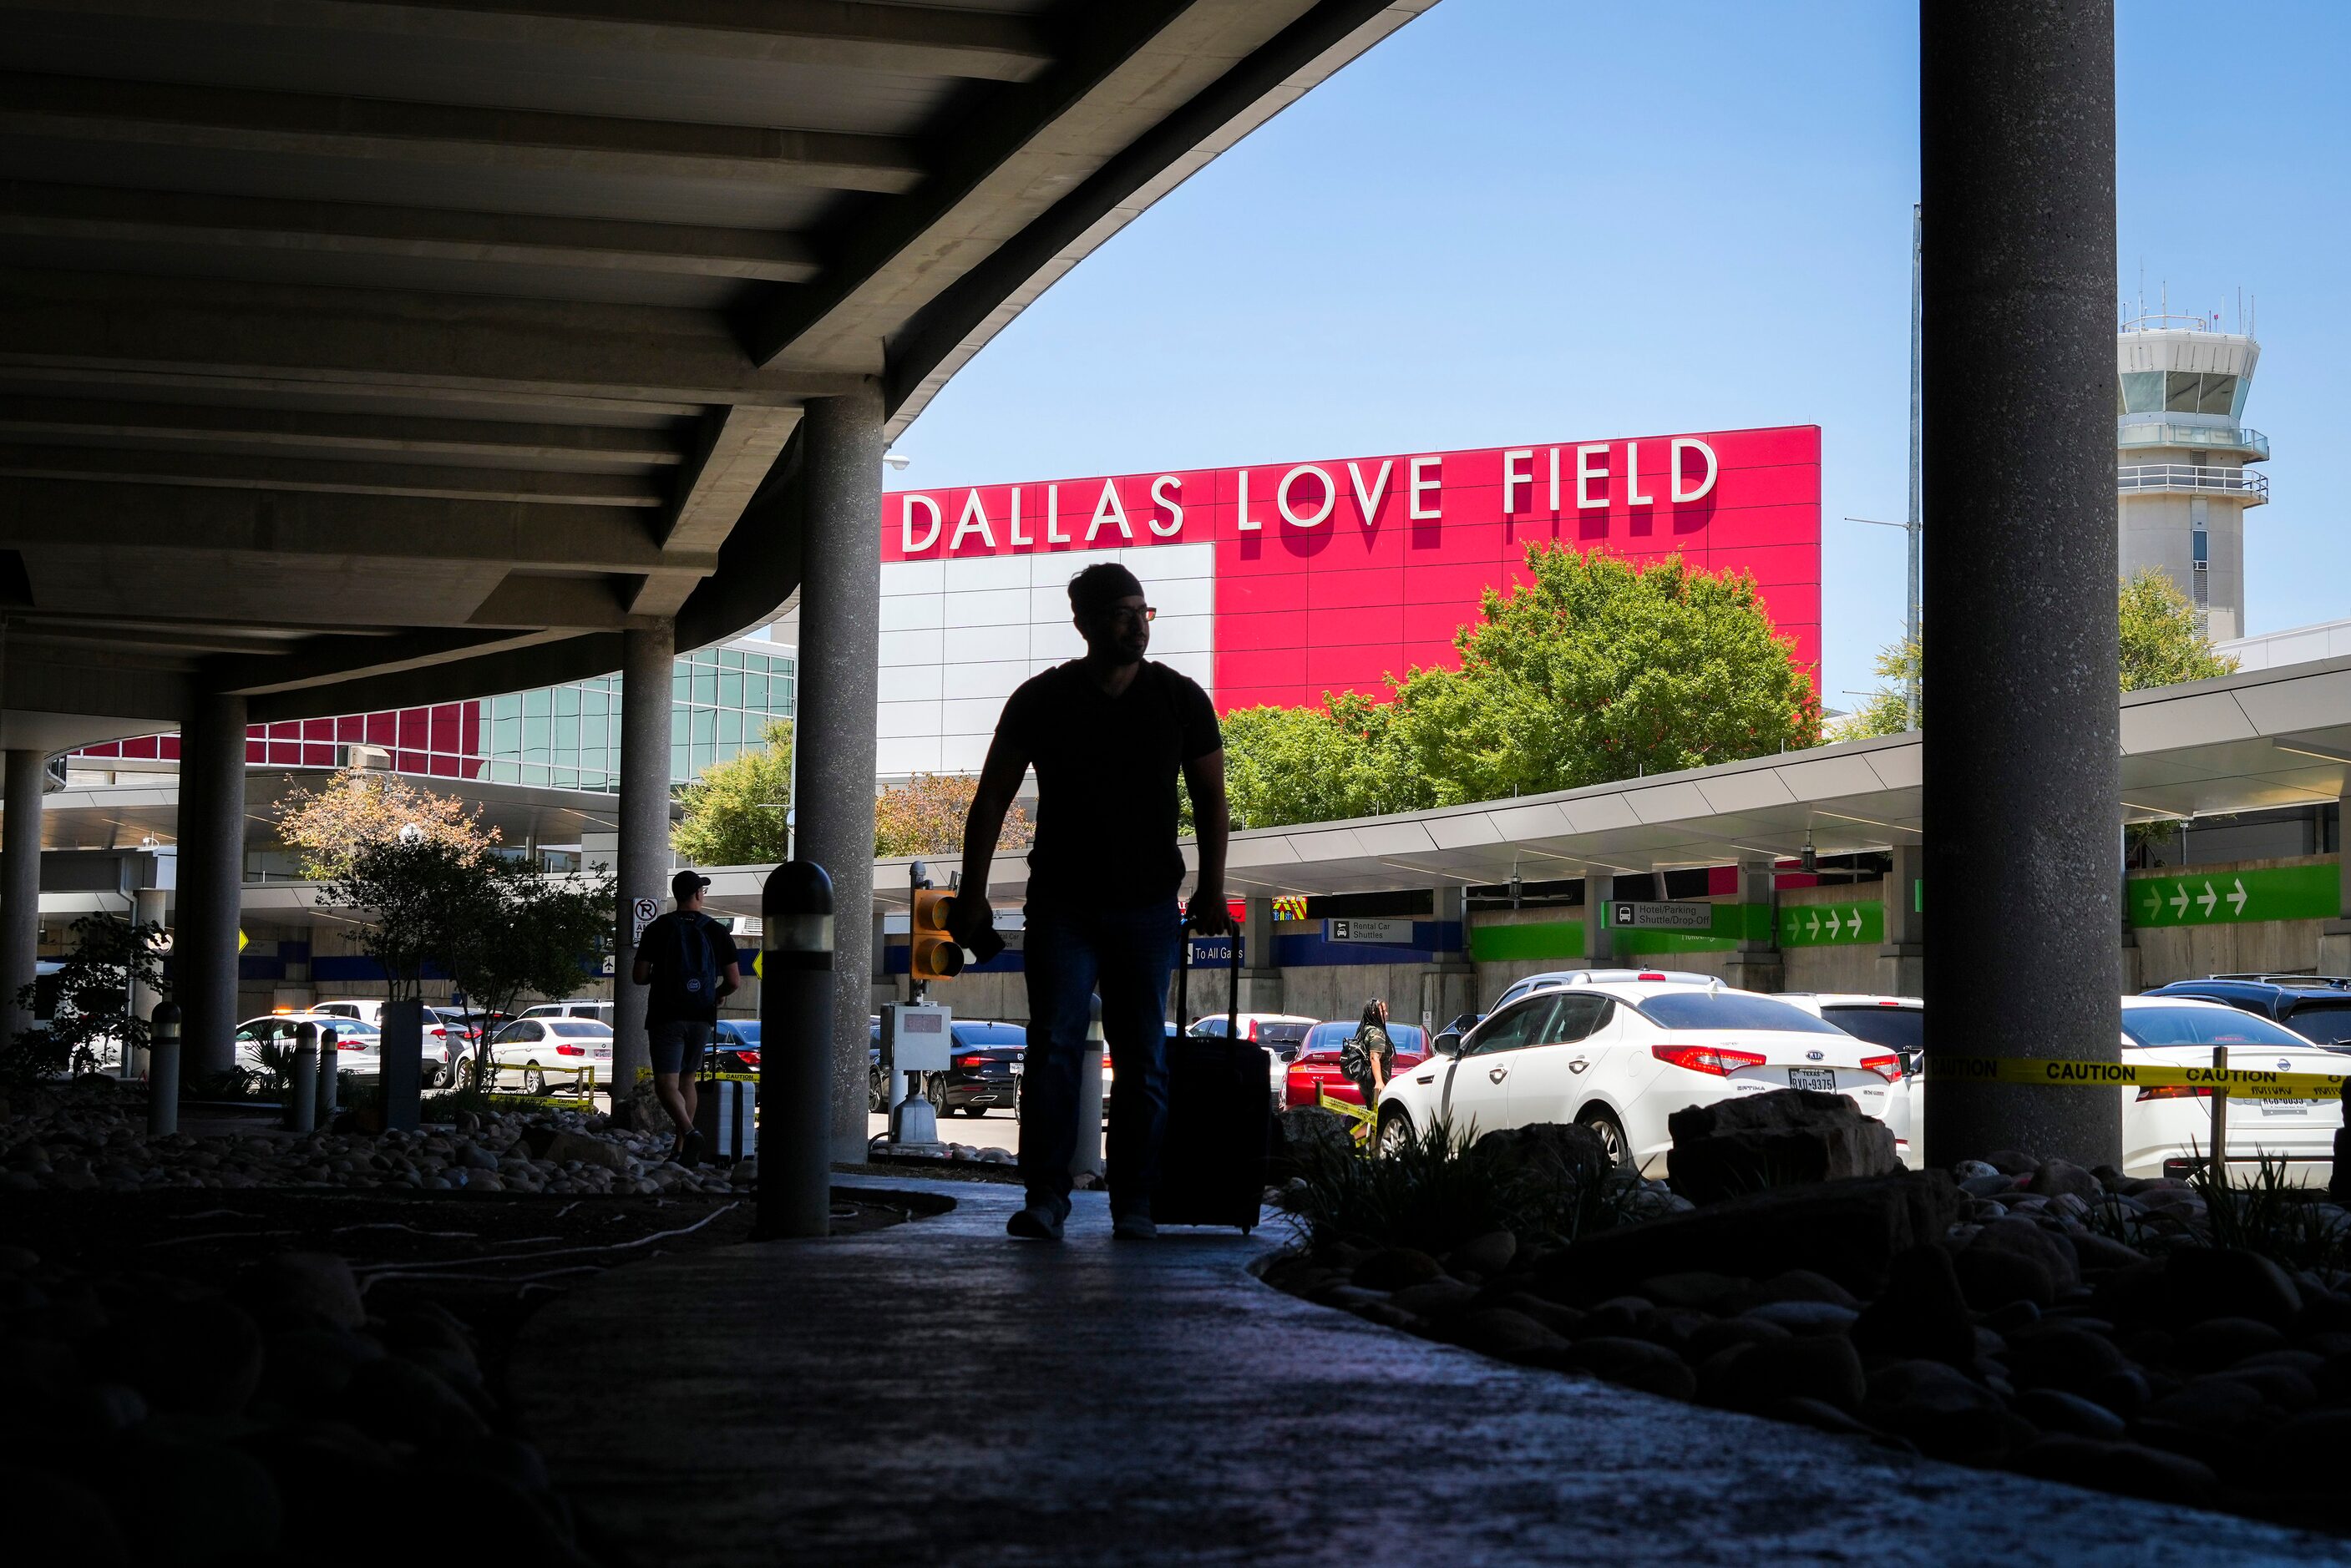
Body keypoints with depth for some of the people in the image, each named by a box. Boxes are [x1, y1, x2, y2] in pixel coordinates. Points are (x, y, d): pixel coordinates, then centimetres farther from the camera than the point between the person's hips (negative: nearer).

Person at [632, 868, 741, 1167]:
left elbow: (639, 976, -4)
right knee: (687, 1080, 17)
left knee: (667, 1085, -7)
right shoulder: (716, 932, 1)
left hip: (666, 1016, -3)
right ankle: (681, 1150, 17)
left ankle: (689, 1133, -31)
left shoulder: (658, 929, -3)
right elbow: (734, 982, -1)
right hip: (701, 1018, 3)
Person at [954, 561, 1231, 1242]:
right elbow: (991, 800, 3)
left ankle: (1133, 1204, 6)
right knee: (1053, 1047, -11)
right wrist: (972, 895, -2)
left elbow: (1210, 797, 10)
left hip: (1147, 906, 1)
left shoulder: (1180, 699, 2)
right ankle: (1046, 1197, -11)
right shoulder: (1041, 700, -1)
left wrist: (1211, 891, 2)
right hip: (1061, 904, -1)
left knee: (1143, 1058, 1)